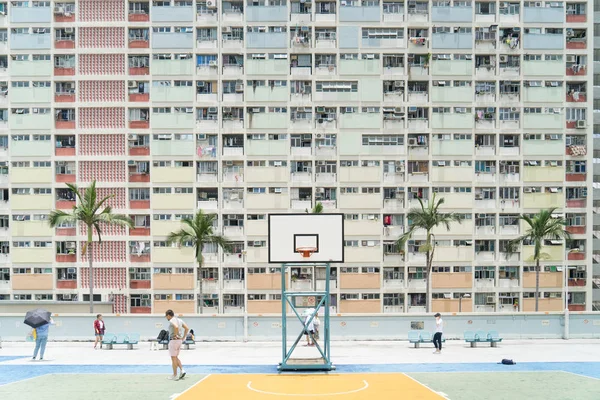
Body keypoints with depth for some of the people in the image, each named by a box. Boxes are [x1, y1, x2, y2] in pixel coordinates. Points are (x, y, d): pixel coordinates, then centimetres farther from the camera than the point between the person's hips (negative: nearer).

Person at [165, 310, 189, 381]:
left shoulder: (171, 321, -14)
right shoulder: (179, 320, 13)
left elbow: (176, 327, -34)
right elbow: (187, 328, 11)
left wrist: (175, 335, -20)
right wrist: (183, 337, 11)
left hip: (173, 340, -8)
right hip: (179, 340, 8)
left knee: (173, 358, 0)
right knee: (176, 357, 19)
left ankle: (175, 376, 5)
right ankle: (182, 370, 3)